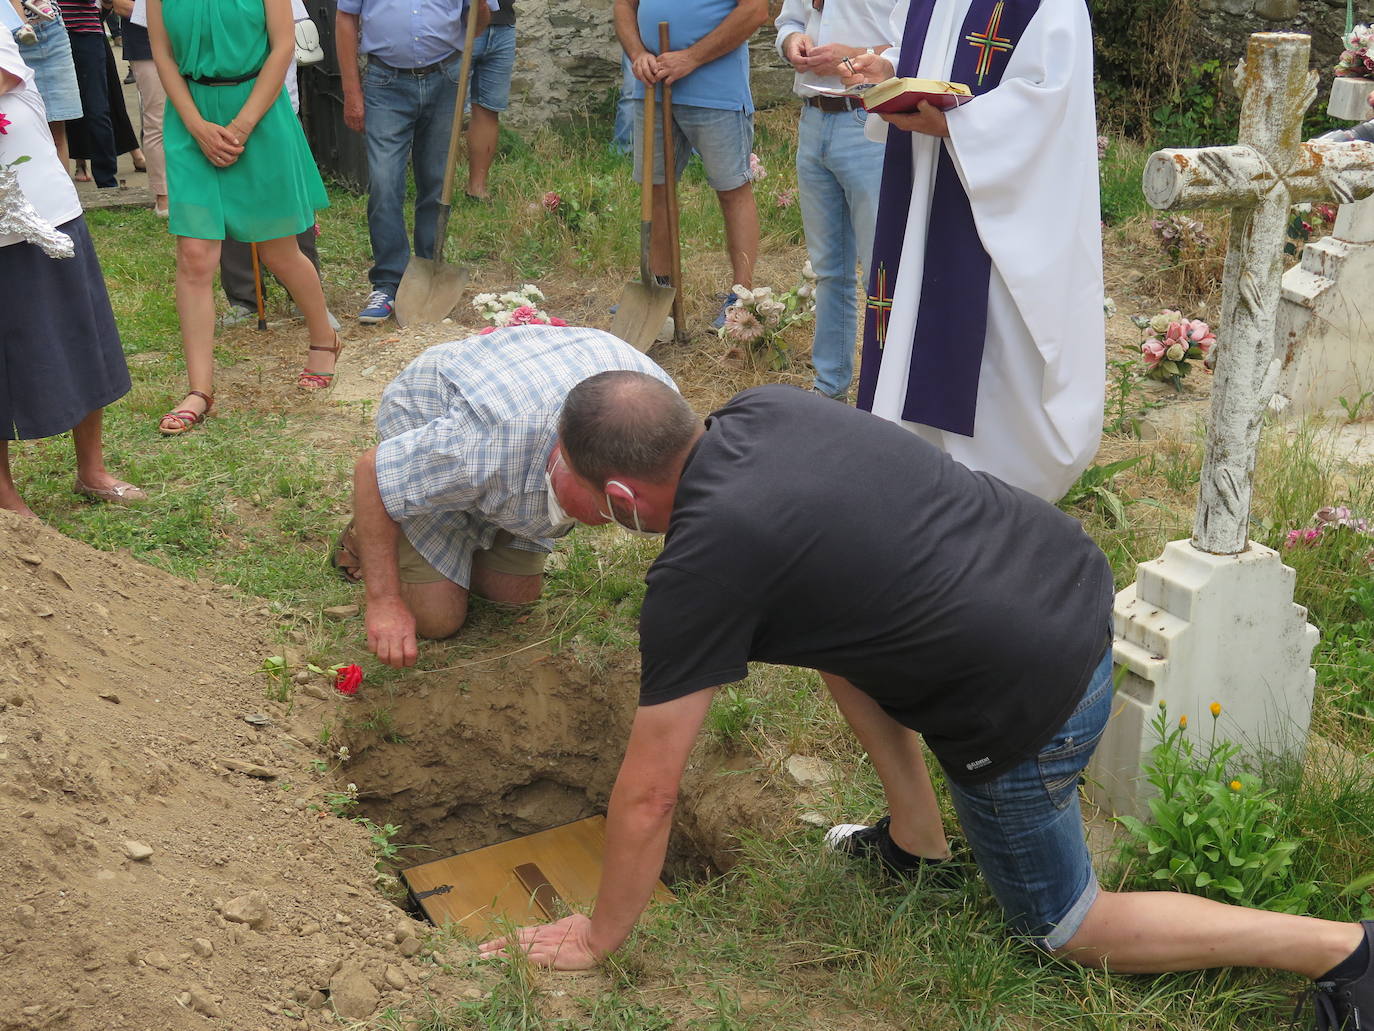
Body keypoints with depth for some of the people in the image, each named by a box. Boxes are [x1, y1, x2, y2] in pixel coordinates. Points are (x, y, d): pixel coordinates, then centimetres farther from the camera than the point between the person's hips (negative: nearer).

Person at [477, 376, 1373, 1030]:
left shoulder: (701, 567, -19)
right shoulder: (765, 406, 1)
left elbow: (648, 792, -11)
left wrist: (598, 937, 5)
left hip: (1035, 701, -8)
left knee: (1064, 929, 18)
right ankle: (918, 836, 28)